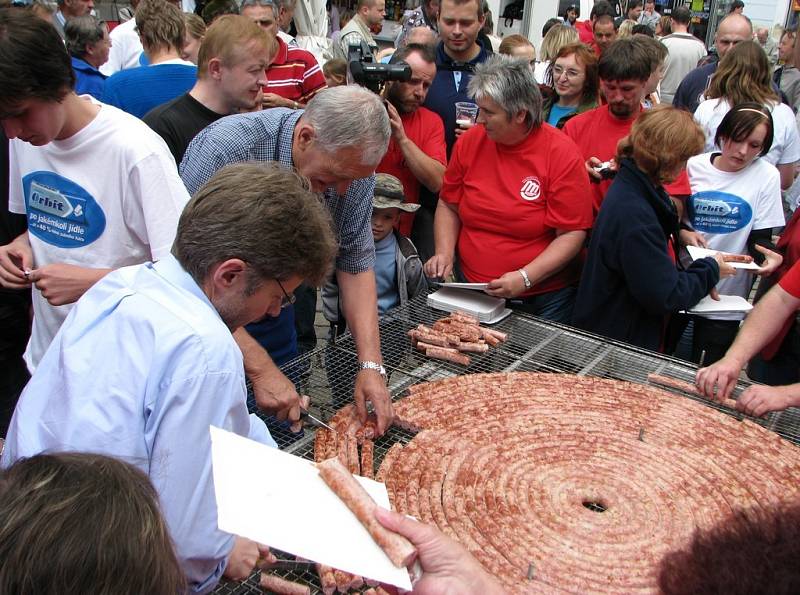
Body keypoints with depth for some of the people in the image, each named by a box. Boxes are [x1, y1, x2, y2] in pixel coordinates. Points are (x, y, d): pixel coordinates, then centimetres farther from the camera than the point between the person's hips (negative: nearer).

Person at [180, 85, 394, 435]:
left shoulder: (351, 162, -14)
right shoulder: (225, 150, -31)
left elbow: (356, 262, -9)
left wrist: (371, 365, -19)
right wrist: (260, 368, -33)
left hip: (272, 319, 5)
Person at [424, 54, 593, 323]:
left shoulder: (562, 153, -12)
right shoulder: (470, 142, -1)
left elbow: (572, 233, -14)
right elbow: (448, 206, 9)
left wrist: (525, 278, -23)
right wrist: (444, 253, -7)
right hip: (468, 289, 3)